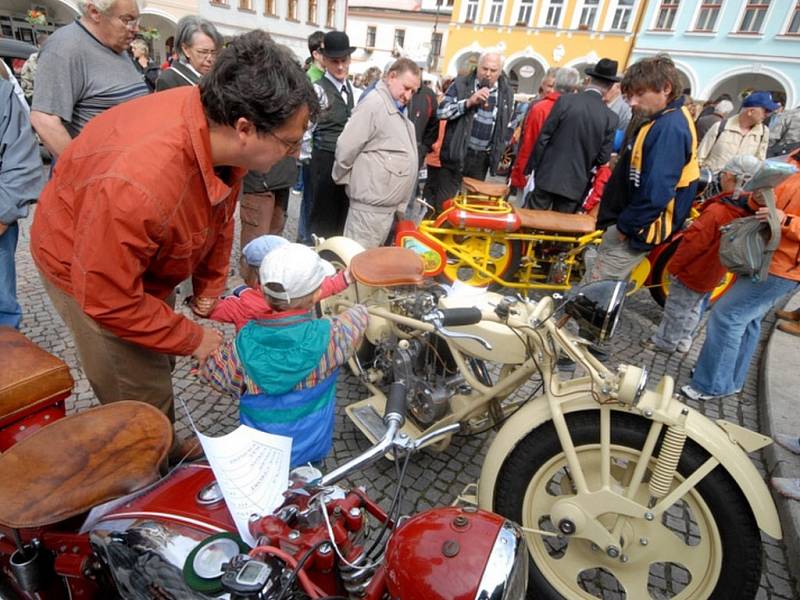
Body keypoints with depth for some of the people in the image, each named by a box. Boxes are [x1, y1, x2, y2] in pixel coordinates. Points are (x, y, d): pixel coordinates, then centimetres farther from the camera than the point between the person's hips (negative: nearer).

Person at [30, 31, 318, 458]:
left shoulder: (223, 130, -20)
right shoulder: (136, 183, -43)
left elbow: (219, 213, -2)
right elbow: (109, 300, -31)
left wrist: (210, 287, 3)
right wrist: (193, 340, -21)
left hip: (147, 258, 7)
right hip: (88, 269, -7)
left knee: (159, 363, 21)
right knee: (143, 397, 2)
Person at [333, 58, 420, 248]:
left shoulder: (398, 109, 17)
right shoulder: (374, 104, -14)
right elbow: (346, 149, -18)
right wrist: (343, 179, -2)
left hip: (387, 203, 9)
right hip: (371, 204, -9)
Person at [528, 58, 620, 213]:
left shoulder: (565, 101, -7)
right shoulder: (611, 118, -3)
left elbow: (543, 138, -6)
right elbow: (603, 158, 0)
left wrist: (531, 167, 3)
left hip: (549, 175, -1)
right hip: (576, 183, 1)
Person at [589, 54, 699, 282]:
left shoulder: (670, 128, -21)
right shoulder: (661, 122, 13)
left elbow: (656, 191, -27)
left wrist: (626, 226, -16)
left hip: (637, 230, -10)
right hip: (625, 223, 10)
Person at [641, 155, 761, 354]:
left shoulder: (716, 211, -30)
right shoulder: (749, 211, -6)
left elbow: (693, 242, -24)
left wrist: (674, 265, -12)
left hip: (693, 271, -7)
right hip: (712, 273, 8)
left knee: (677, 307, 9)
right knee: (694, 307, 23)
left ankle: (665, 341, 24)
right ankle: (683, 340, 37)